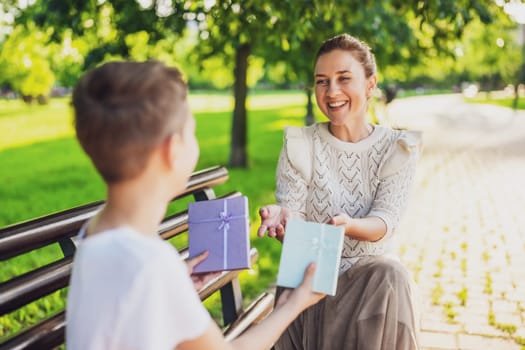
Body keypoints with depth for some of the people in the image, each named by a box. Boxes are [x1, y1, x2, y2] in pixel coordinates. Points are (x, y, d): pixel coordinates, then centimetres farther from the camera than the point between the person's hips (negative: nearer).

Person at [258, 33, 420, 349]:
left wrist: (348, 225, -35)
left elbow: (385, 223, -12)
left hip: (372, 267, 1)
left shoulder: (397, 149, -2)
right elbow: (291, 220, -8)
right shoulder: (300, 145, -3)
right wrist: (281, 219, -34)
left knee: (392, 277, -31)